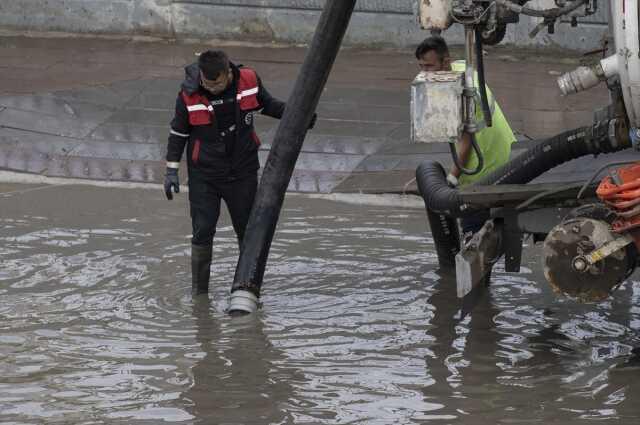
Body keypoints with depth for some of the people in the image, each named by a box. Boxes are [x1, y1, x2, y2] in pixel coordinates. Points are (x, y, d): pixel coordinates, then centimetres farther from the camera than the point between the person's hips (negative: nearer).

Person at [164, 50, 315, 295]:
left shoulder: (248, 81, -11)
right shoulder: (189, 95, -16)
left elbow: (268, 104, 10)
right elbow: (178, 132, -3)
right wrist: (172, 171, -3)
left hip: (243, 173, 2)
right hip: (204, 176, -2)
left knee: (248, 231, 12)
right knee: (202, 232, -3)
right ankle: (199, 292, 11)